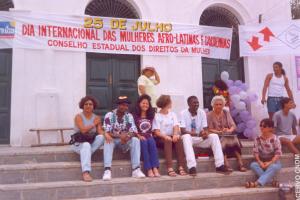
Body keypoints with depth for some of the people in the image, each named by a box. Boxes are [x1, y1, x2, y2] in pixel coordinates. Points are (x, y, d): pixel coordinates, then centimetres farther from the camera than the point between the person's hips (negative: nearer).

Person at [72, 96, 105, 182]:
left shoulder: (97, 118, 7)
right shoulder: (78, 116, -4)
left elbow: (100, 132, -5)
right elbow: (83, 130, -19)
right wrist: (94, 124, -8)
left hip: (92, 143, 4)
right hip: (79, 143, -3)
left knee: (101, 137, -27)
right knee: (86, 145, -38)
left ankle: (85, 155, -23)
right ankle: (85, 172, -49)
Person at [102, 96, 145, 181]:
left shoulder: (129, 116, 0)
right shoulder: (109, 115, -10)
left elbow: (134, 131, -8)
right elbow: (107, 132, -20)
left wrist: (128, 135, -32)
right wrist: (120, 135, -36)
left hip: (125, 140, 3)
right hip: (113, 139, -2)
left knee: (135, 140, -25)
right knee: (108, 141, -35)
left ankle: (136, 169, -29)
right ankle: (107, 170, -45)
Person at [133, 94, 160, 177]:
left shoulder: (151, 115, 18)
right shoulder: (135, 116, 6)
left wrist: (151, 135, 1)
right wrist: (139, 136, -14)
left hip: (149, 136, 2)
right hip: (139, 137, -2)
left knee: (152, 142, -31)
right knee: (144, 143, -34)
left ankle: (155, 168, -39)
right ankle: (149, 169, -39)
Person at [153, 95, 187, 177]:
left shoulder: (173, 114, 14)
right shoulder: (157, 116, 0)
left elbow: (176, 126, -1)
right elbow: (156, 132, -9)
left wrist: (175, 135, -22)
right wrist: (165, 136, -28)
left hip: (171, 136, 3)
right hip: (161, 138, -3)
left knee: (179, 139, -28)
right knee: (167, 141, -35)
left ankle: (181, 167, -33)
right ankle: (169, 168, -42)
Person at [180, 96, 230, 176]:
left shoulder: (202, 112, 2)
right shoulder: (184, 113, -10)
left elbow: (205, 129, 0)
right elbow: (183, 131, -18)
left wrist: (206, 133, -26)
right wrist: (198, 134, -31)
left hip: (200, 139, 4)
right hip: (189, 138, -4)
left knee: (214, 136, -21)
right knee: (186, 137, -38)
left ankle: (219, 165, -24)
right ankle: (192, 167, -45)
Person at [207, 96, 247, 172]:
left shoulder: (226, 113, 15)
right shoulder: (210, 115, 4)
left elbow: (233, 125, 8)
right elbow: (210, 129, -4)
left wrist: (229, 130, -15)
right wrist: (220, 132, -19)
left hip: (228, 135, 3)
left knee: (235, 140, -28)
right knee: (223, 142, -35)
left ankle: (241, 164, -33)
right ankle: (227, 165, -42)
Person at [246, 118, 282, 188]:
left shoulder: (275, 139, -9)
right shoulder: (258, 139, -1)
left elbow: (278, 153, -12)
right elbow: (255, 152, -3)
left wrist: (270, 163, -22)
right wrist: (259, 162, -20)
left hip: (273, 162, -3)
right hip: (261, 162, 3)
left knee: (274, 167, -37)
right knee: (253, 165, -27)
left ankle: (257, 183, -44)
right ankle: (271, 180, -30)